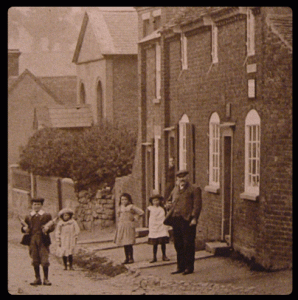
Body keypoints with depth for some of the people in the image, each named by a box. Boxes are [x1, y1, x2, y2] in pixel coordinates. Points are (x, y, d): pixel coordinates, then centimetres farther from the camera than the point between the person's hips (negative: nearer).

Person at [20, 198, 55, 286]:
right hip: (32, 240, 3)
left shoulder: (47, 216, 8)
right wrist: (24, 229, -7)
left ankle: (46, 279, 2)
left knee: (44, 260, -7)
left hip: (43, 241, -3)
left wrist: (47, 228, -17)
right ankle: (37, 279, 14)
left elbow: (52, 226, 4)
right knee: (35, 261, 5)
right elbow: (23, 228, 17)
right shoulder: (28, 217, 15)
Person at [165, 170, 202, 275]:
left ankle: (189, 267, 4)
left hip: (187, 220, -6)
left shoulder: (194, 189, 0)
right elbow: (169, 200, 33)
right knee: (178, 245, 10)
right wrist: (168, 205, 9)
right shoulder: (175, 190, 20)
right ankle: (181, 267, 18)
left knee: (188, 245, -3)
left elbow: (197, 205, -7)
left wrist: (194, 218, -18)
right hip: (176, 220, 6)